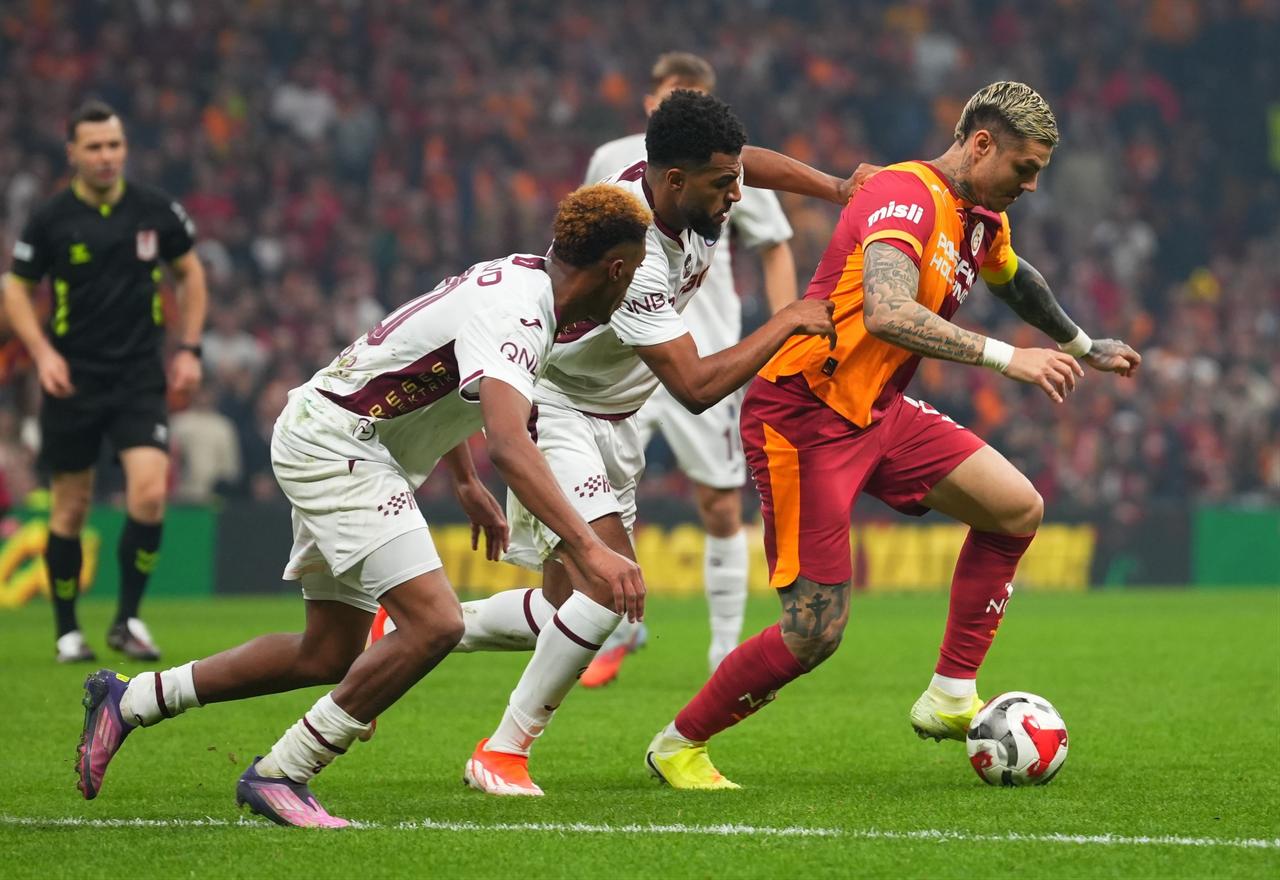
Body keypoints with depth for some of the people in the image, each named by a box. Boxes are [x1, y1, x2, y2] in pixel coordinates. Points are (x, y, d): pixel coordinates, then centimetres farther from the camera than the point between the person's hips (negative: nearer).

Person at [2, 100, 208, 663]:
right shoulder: (50, 220, -6)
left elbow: (190, 272, 13)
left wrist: (189, 349, 6)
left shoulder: (155, 211, -1)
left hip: (140, 378, 1)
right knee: (70, 509, 4)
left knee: (149, 494, -16)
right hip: (74, 380, -1)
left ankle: (128, 619, 0)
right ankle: (67, 632, 18)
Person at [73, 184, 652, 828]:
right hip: (334, 444, -11)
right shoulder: (512, 315, -25)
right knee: (433, 624, -21)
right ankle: (279, 774, -10)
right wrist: (587, 547, -50)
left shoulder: (519, 273, 7)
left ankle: (129, 700, 24)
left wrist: (467, 484, 32)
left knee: (330, 654, 14)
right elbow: (508, 444, -42)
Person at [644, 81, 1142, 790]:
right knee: (815, 632, -11)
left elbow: (1013, 279, 34)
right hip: (802, 418, -9)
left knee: (1018, 509, -1)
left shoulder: (981, 219, 9)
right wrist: (1006, 358, -39)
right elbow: (888, 314, -38)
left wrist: (1084, 347, 47)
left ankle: (949, 701, 7)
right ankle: (677, 745, 10)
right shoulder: (908, 196, -21)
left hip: (877, 411, 9)